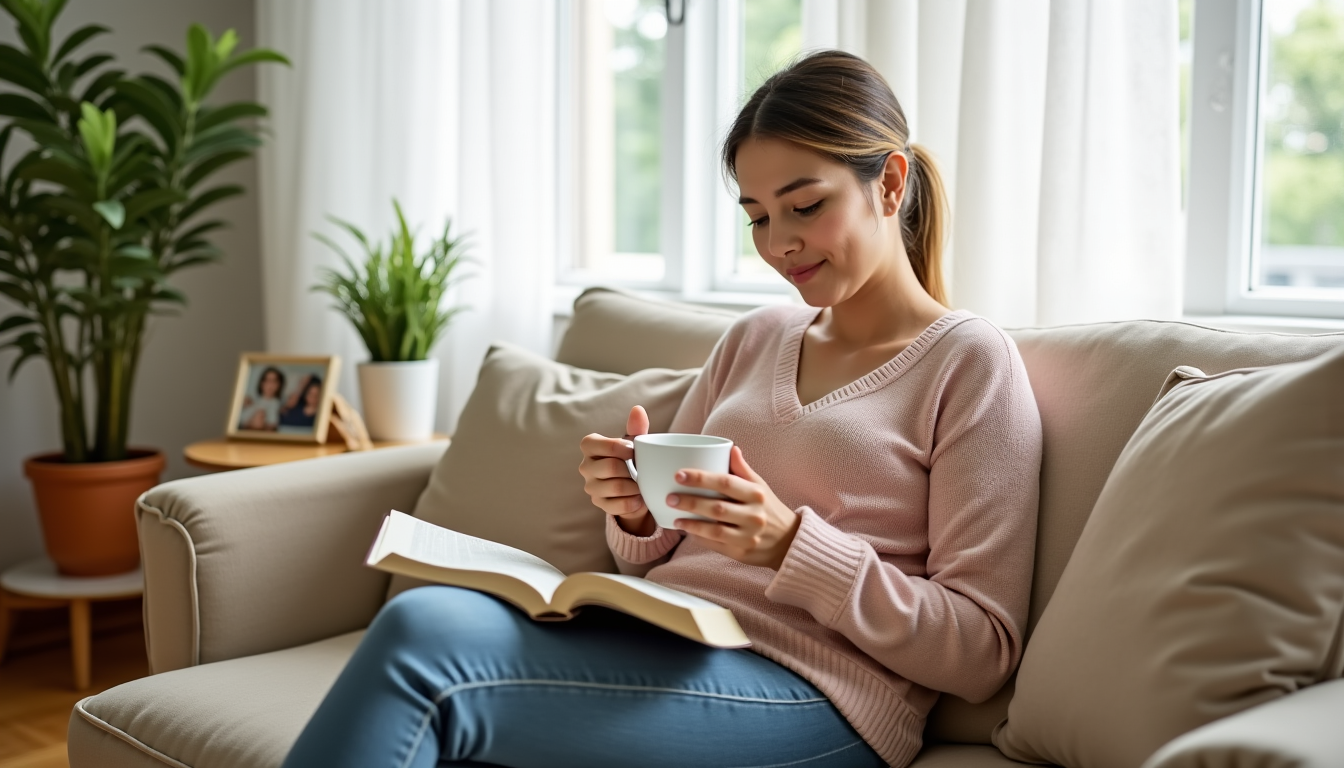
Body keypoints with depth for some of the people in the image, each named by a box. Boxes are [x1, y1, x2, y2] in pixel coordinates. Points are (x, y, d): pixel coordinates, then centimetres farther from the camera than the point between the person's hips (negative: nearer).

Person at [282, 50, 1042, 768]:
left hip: (808, 695, -5)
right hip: (658, 651, 6)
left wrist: (791, 544, -17)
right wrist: (638, 514, -2)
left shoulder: (971, 361, 0)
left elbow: (982, 652, -5)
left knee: (426, 637, -26)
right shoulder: (751, 341, 19)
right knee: (431, 612, -27)